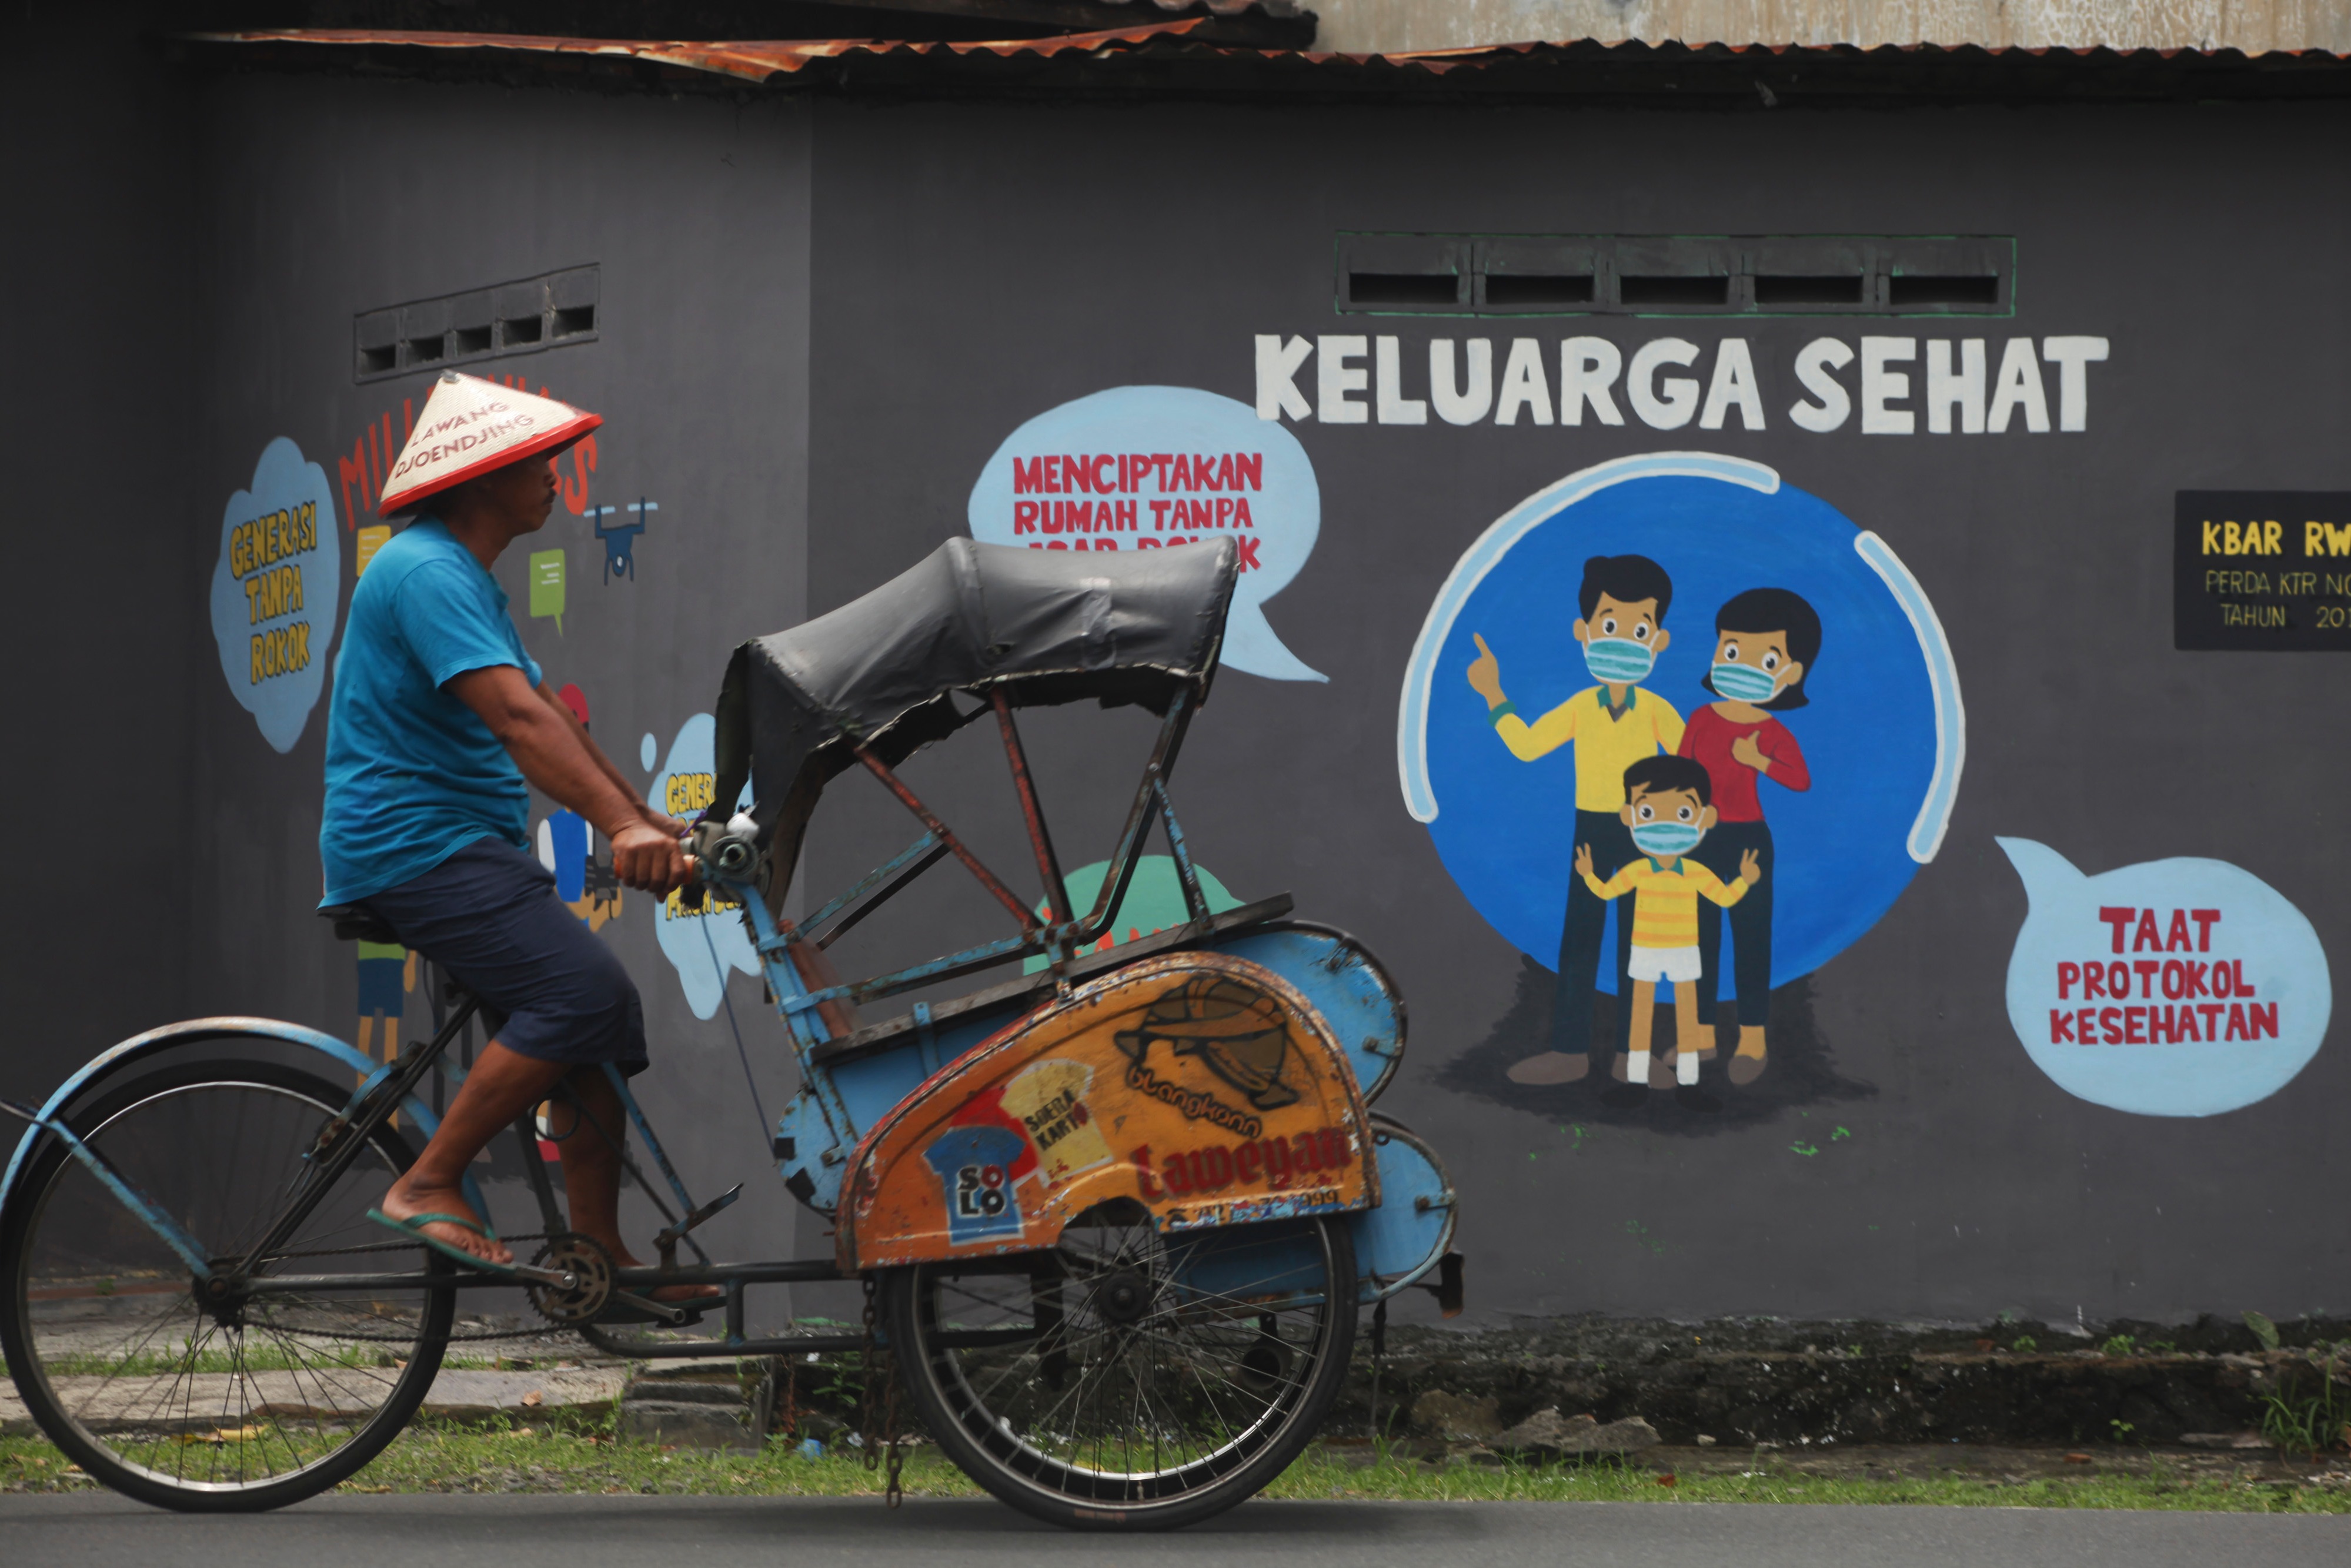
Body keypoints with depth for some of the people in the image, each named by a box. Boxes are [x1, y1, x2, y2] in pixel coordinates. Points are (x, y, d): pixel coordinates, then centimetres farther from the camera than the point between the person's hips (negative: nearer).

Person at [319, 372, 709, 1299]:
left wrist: (647, 819, 19)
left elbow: (547, 719, 24)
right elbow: (516, 715, -28)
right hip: (413, 843, -10)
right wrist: (621, 825, -36)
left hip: (466, 845, 10)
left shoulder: (471, 580, 19)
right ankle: (428, 1187, -18)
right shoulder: (425, 572, -15)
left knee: (603, 1023, 5)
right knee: (582, 990, -23)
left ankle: (598, 1253, 9)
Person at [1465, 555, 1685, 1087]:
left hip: (1641, 833, -2)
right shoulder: (1580, 708, 1)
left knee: (1634, 939, 2)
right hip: (1592, 829, 2)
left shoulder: (1657, 711, -6)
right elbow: (1526, 745, 2)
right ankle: (1570, 1050, 7)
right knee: (1579, 936, 3)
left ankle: (1630, 1052, 8)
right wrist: (1494, 697, -3)